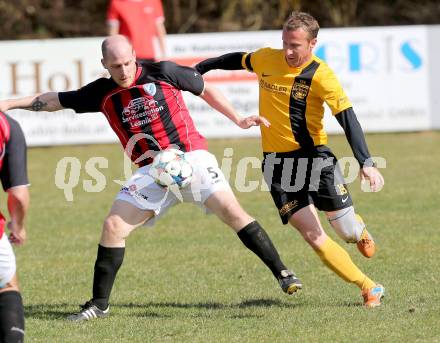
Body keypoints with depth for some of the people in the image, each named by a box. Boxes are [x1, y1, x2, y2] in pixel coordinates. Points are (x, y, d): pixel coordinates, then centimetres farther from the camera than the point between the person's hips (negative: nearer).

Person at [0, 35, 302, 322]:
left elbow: (205, 90, 9)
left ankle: (282, 273, -10)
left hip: (191, 156, -3)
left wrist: (238, 120, 6)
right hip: (151, 171, 3)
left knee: (231, 210, -17)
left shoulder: (163, 73, -5)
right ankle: (99, 304, 4)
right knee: (114, 226, -7)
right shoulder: (102, 93, 4)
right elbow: (54, 100, 12)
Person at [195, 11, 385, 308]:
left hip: (314, 154, -2)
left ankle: (358, 228, 34)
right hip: (277, 161, 2)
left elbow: (349, 120, -18)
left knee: (347, 231, -7)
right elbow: (237, 60, 20)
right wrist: (199, 69, 31)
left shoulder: (322, 76, -14)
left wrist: (366, 164, -28)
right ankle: (369, 288, 2)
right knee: (313, 236, -9)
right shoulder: (265, 59, -2)